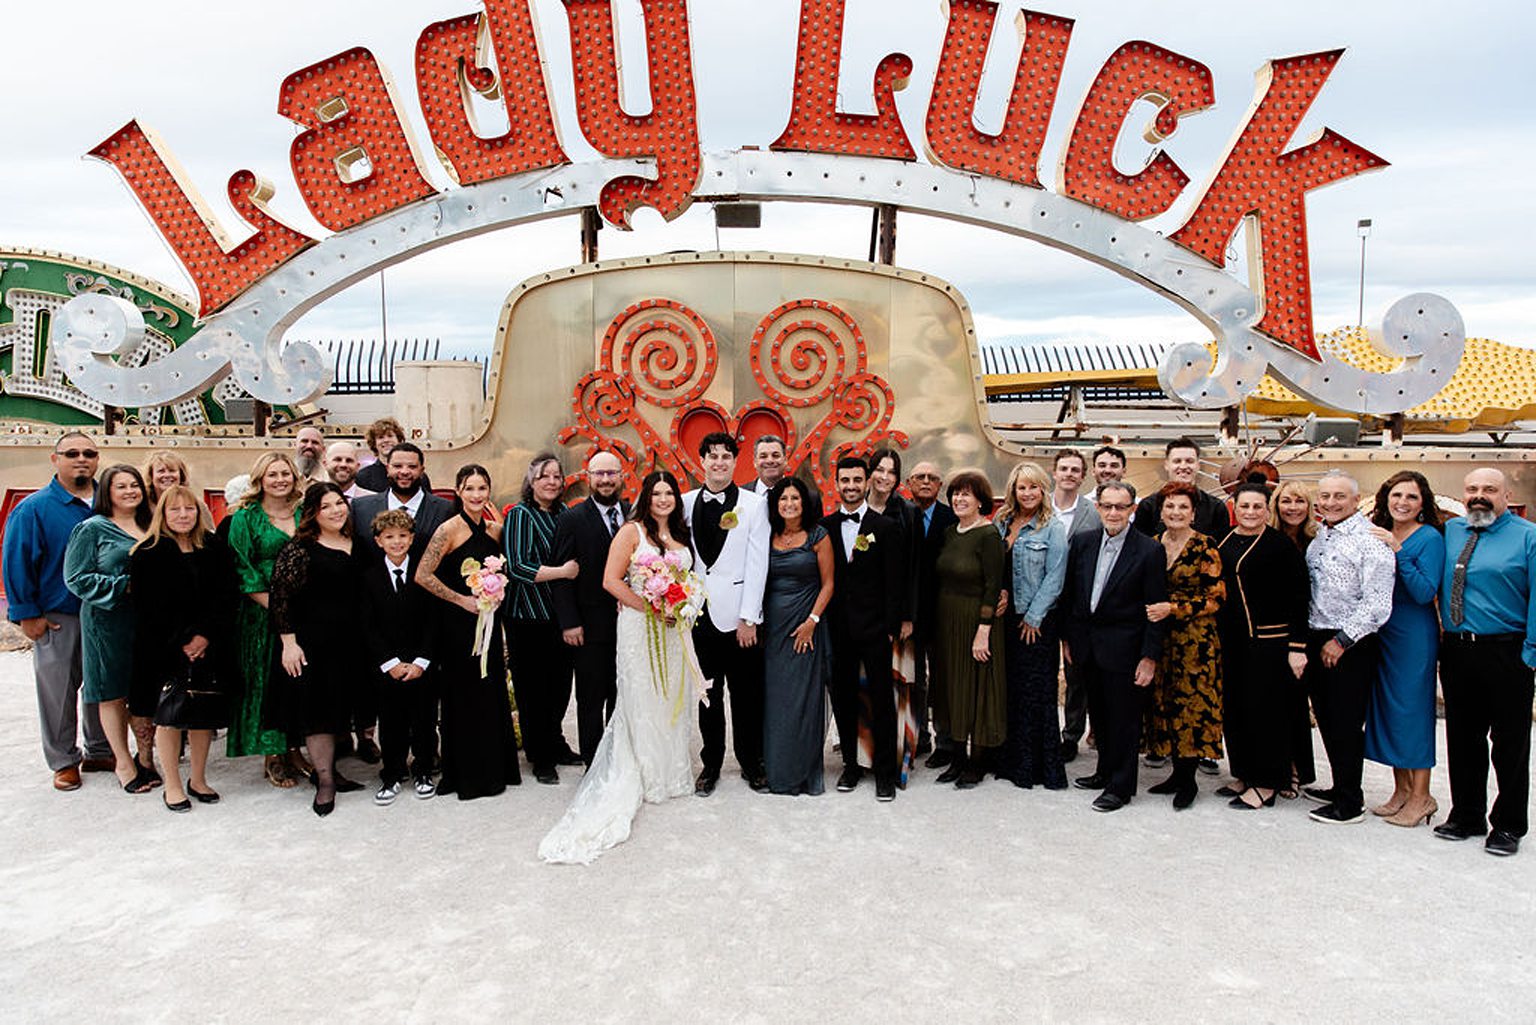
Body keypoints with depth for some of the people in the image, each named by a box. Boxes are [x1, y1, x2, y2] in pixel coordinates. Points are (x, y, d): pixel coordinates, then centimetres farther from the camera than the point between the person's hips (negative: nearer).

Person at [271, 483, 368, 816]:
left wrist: (366, 637, 14)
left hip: (350, 640, 5)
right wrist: (289, 642, -13)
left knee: (340, 706, 10)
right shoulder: (299, 549, -7)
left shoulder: (356, 546, 10)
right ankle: (325, 780, 4)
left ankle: (328, 768, 22)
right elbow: (280, 595, -9)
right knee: (317, 705, -2)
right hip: (312, 640, -5)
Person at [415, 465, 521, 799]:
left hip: (489, 620, 6)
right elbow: (423, 575, -16)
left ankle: (495, 768, 24)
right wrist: (462, 600, -14)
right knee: (464, 693, 2)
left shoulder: (495, 529, 6)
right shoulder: (450, 529, -12)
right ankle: (466, 775, 15)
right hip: (458, 622, -6)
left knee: (492, 690, 11)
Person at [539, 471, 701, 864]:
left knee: (672, 700, 13)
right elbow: (611, 580, -13)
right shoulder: (631, 531, -7)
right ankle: (646, 778, 14)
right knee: (642, 703, 2)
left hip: (675, 628, 6)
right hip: (639, 626, -6)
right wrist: (651, 608, -15)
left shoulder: (681, 535, 12)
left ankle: (672, 773, 25)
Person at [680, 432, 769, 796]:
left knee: (746, 694, 5)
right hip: (700, 616, 2)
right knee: (708, 695, 11)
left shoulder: (754, 504, -2)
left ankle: (751, 762, 21)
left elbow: (757, 564, -5)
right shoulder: (685, 503, 6)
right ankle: (711, 763, 23)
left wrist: (748, 618, -9)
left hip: (738, 616, -2)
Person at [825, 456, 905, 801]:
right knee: (843, 698, 10)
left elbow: (895, 583, -3)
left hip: (874, 629, -2)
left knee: (882, 700, 2)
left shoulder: (886, 528, -1)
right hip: (837, 629, 3)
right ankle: (851, 764, 23)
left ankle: (885, 772, 12)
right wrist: (821, 624, 1)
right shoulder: (824, 527, 6)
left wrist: (892, 628, -8)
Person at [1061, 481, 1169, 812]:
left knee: (1124, 718, 4)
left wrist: (1150, 657, -12)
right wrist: (1067, 637, 9)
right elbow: (1068, 594, 10)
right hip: (1088, 646, 5)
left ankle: (1120, 786, 17)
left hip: (1123, 648, -5)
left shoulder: (1149, 551, -10)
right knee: (1099, 714, 17)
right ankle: (1106, 771, 34)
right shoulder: (1081, 543, 4)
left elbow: (1156, 608, -10)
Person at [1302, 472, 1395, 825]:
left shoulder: (1370, 540, -13)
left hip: (1352, 646, -8)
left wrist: (1342, 640, -16)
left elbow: (1378, 604, -18)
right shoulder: (1318, 537, 12)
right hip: (1318, 642, 8)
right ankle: (1340, 786, 29)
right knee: (1326, 719, 15)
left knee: (1346, 724, -1)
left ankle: (1350, 802, 10)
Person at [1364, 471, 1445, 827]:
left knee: (1412, 708, -2)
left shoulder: (1429, 538, -9)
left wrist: (1397, 551, -24)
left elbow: (1425, 592, -18)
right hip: (1380, 632, 7)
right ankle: (1401, 790, 22)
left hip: (1414, 635, -7)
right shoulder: (1379, 534, 9)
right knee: (1387, 708, 11)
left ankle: (1421, 797, 9)